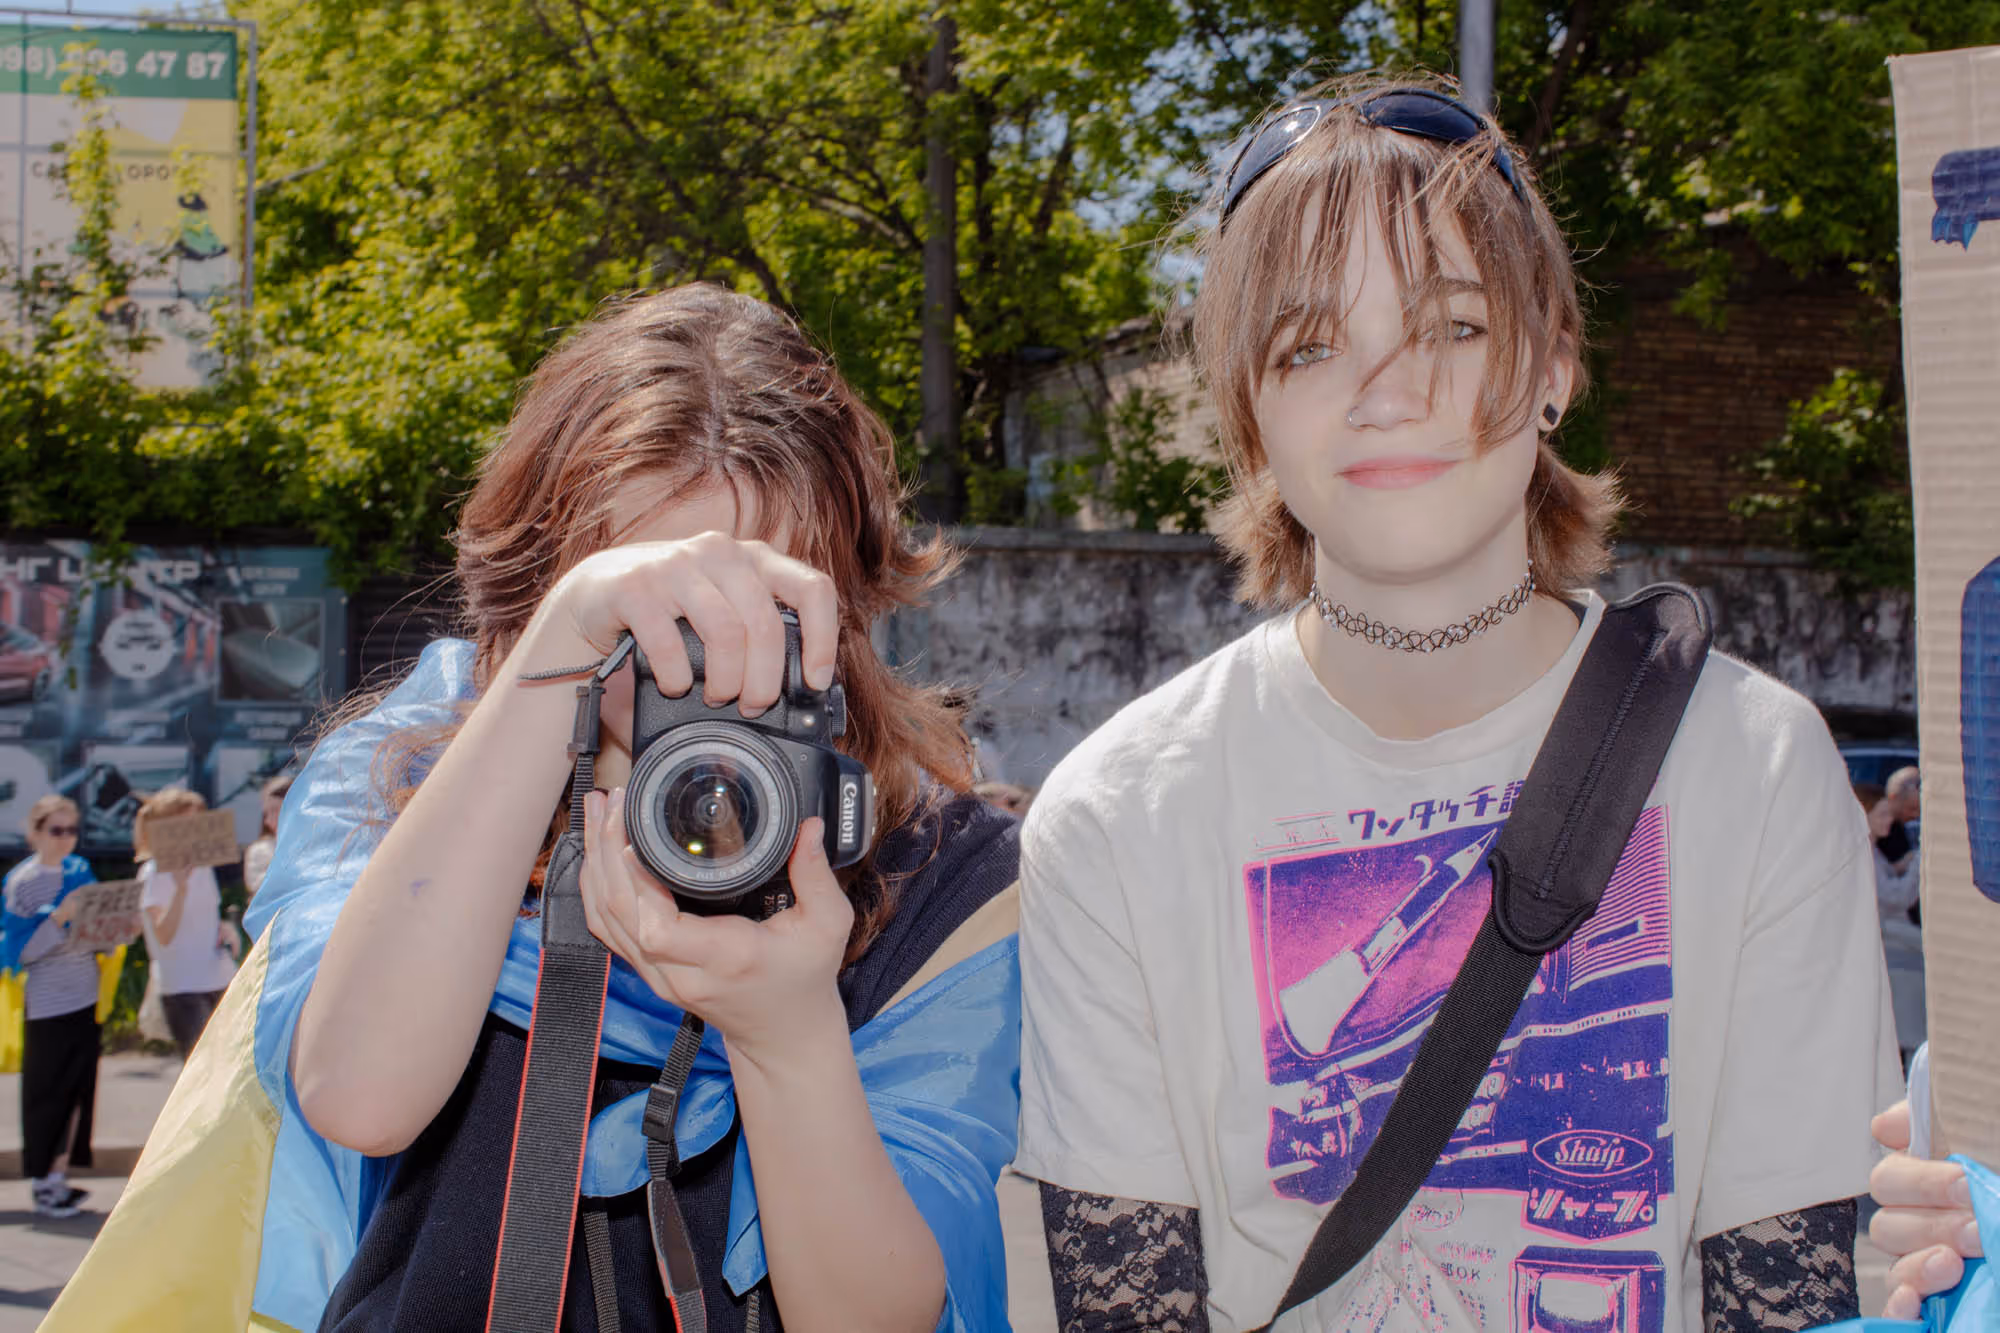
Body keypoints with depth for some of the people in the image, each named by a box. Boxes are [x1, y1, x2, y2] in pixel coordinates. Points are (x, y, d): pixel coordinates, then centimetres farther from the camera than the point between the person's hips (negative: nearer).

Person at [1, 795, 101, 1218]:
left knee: (79, 1089, 8)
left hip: (85, 997, 6)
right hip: (47, 1005, -6)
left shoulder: (80, 869, 8)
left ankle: (60, 1176, 17)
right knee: (46, 1095, 0)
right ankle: (41, 1186, 9)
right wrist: (60, 917, -25)